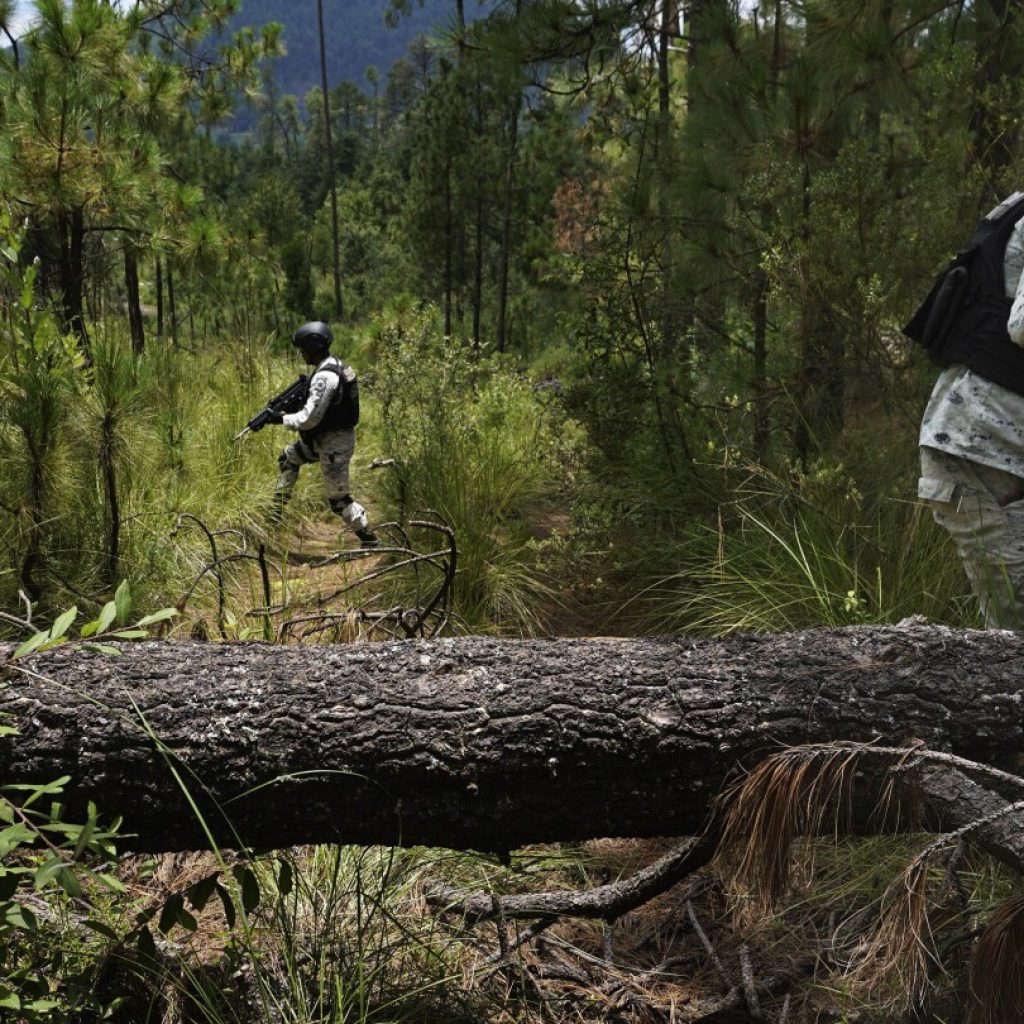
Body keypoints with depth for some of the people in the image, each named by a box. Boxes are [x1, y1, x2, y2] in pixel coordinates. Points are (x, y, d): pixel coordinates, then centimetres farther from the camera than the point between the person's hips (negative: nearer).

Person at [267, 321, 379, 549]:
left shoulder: (324, 377, -25)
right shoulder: (337, 365, 6)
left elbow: (309, 419, -25)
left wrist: (281, 419, -11)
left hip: (334, 444, -10)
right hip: (328, 437, 10)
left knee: (338, 499, -2)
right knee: (289, 457, 24)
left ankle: (371, 541, 7)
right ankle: (276, 513, 32)